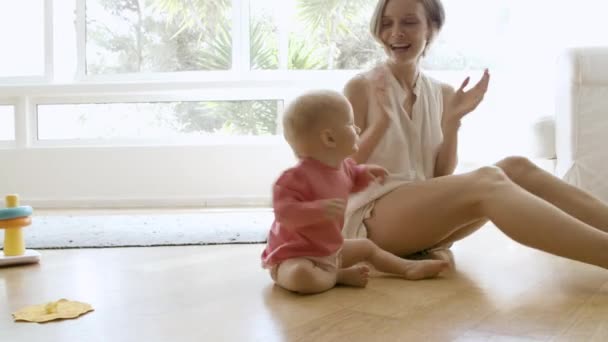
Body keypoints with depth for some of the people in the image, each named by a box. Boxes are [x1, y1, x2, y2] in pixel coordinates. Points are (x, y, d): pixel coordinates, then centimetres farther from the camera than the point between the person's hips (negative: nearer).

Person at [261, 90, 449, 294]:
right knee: (301, 277, -39)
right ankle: (340, 276, -14)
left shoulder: (341, 166, 3)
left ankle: (408, 268, 28)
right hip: (293, 257, -9)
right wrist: (319, 209, -47)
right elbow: (283, 211, -36)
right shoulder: (298, 177, -29)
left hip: (331, 251, 9)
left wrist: (364, 174, 9)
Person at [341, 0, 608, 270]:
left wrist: (452, 121, -6)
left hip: (426, 212, 6)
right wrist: (381, 121, -18)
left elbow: (441, 179, 7)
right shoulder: (361, 87, -3)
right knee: (486, 181, -30)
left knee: (516, 167, -17)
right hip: (371, 217, -5)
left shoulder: (442, 94, 10)